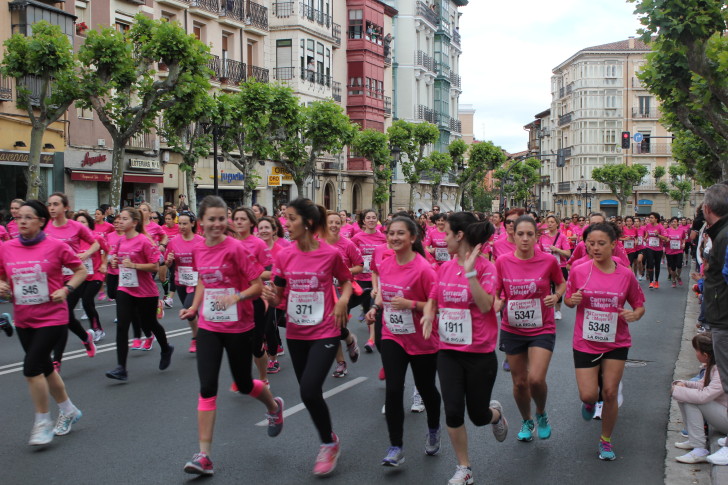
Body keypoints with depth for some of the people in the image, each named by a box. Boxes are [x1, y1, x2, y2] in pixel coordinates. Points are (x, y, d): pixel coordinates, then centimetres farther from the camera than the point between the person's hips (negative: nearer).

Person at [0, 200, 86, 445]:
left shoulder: (56, 246, -10)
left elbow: (81, 271, 0)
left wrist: (65, 289, -14)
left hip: (52, 318, -5)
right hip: (23, 320, 5)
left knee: (31, 367, -14)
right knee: (44, 368, 17)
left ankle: (42, 423, 4)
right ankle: (68, 410, 38)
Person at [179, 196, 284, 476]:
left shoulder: (236, 248, -15)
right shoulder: (198, 250, 0)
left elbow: (258, 285, -13)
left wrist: (236, 297, -29)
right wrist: (194, 308, 6)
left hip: (239, 328, -4)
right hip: (209, 327, 4)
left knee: (243, 384, 12)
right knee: (207, 388, -5)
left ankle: (274, 407, 46)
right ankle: (204, 456, 0)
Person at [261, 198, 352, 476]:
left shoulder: (331, 254, -11)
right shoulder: (284, 256, -2)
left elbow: (346, 280, 7)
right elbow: (277, 298, 2)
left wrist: (343, 300, -12)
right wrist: (270, 295, -20)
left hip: (324, 333, -4)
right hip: (295, 334, 5)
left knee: (309, 391, -15)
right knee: (308, 392, 13)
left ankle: (329, 443, 10)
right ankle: (329, 442, 35)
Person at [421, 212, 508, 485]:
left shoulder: (486, 267, -13)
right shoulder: (445, 268, 2)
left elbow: (486, 306, -25)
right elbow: (433, 299, 16)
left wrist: (470, 271, -29)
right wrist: (429, 314, -5)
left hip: (480, 353, -4)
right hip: (448, 351, 4)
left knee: (478, 416, 8)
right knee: (453, 412, -3)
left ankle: (496, 413, 46)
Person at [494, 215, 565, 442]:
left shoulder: (548, 260, -10)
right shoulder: (503, 261, -7)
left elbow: (561, 284, 8)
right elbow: (495, 294, 3)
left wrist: (556, 296, -13)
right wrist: (497, 303, -19)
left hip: (542, 330, -2)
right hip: (512, 330, 2)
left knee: (536, 379, -16)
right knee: (520, 382, 12)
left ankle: (541, 415, 16)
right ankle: (526, 421, 39)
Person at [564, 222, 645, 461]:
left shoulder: (626, 275, -7)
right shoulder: (578, 271, -8)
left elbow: (639, 305, 4)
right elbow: (568, 300, 6)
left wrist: (635, 314, -18)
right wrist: (572, 300, -17)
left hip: (616, 343, 0)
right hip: (585, 342, 0)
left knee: (610, 394, 3)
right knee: (588, 395, -4)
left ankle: (606, 440, 25)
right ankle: (590, 402, 36)